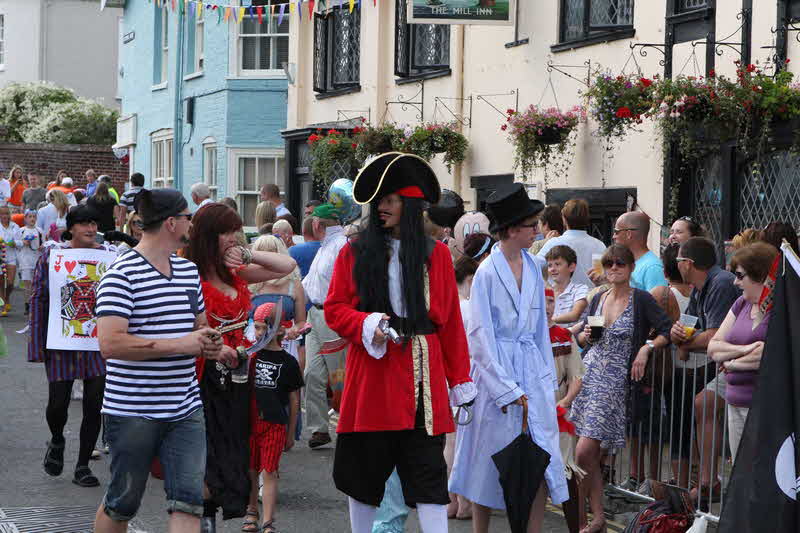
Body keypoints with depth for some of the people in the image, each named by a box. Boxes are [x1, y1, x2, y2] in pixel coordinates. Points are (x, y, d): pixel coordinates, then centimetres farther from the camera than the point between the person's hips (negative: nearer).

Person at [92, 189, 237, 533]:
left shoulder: (189, 270, 12)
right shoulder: (122, 274, -13)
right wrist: (180, 344, -23)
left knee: (188, 500, -4)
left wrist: (212, 347, 4)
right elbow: (110, 344, -23)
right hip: (132, 411, -6)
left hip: (186, 410, 6)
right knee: (122, 504, 8)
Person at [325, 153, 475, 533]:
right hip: (372, 374, 1)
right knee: (364, 471, 7)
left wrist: (460, 383, 5)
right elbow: (334, 309, 6)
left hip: (421, 377, 0)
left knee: (428, 472, -4)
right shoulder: (355, 252, 6)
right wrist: (367, 326, -15)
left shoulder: (436, 255, 7)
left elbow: (451, 322, 7)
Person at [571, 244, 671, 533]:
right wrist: (586, 336, 0)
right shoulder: (598, 299, 13)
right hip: (589, 375, 5)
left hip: (616, 382, -5)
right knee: (593, 456, 5)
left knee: (584, 453, -12)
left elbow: (668, 332, -6)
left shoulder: (641, 299, -3)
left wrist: (646, 348, -19)